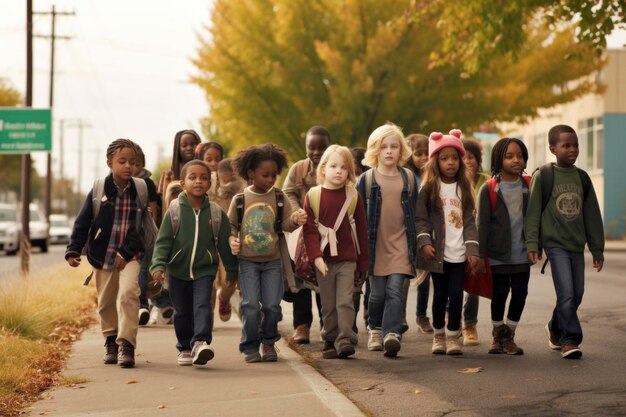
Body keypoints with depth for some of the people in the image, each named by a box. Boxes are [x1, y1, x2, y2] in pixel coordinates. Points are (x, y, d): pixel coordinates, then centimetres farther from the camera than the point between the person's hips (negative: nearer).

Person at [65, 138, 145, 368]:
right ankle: (111, 342, 33)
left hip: (130, 256, -1)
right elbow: (82, 223, 0)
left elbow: (144, 227, -2)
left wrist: (126, 253, -10)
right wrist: (73, 250, -9)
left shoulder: (140, 190, -4)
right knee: (106, 302, 13)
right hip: (102, 256, 1)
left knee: (128, 294, -22)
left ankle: (126, 345, -19)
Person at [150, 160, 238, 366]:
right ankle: (185, 348, 22)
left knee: (202, 305, -17)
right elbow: (163, 241, -7)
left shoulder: (216, 213, -4)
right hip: (178, 270, 1)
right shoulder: (174, 211, -6)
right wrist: (158, 265, -19)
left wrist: (232, 270, 9)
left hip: (204, 270, -1)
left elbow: (224, 245, 4)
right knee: (182, 311, 10)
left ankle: (201, 342, -27)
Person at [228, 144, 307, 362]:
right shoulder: (240, 199, -1)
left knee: (272, 305, 1)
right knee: (250, 306, -4)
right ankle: (250, 346, 9)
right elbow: (231, 225, 7)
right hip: (247, 261, -1)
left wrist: (295, 220, -24)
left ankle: (269, 342, 22)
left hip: (272, 261, 1)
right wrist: (232, 240, -11)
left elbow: (285, 224, -3)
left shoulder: (279, 198, 1)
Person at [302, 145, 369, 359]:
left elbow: (361, 232, 6)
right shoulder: (313, 195, 1)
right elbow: (309, 230, -3)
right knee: (328, 305, 8)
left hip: (347, 260, -1)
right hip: (323, 259, 1)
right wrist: (316, 257, -14)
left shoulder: (353, 197, 2)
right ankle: (330, 342, 16)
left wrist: (363, 263, 6)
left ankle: (345, 341, -9)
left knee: (345, 301, -9)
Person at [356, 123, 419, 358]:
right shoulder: (366, 179, 1)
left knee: (394, 291, -11)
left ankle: (392, 334, -18)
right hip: (375, 245, 0)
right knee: (377, 293, 8)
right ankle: (375, 329, 28)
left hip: (400, 244, 0)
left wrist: (415, 245, 9)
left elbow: (415, 213, 11)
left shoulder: (409, 178, 6)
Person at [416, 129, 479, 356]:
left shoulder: (464, 189, 8)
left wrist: (472, 248, 0)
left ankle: (453, 336, 7)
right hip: (438, 252, -2)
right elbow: (421, 219, -1)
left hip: (458, 253, 2)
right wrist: (424, 242, -14)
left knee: (456, 293, -3)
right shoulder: (429, 189, 1)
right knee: (440, 294, 5)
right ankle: (439, 335, 19)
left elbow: (469, 221, 7)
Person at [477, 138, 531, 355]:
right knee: (499, 293, 6)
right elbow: (482, 223, -6)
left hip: (522, 254, 3)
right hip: (498, 254, -3)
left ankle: (509, 336, 21)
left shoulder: (529, 187, 3)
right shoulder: (489, 189, -6)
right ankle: (498, 335, 26)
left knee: (520, 292, 4)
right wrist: (481, 252, -8)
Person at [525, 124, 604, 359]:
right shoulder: (543, 176, -4)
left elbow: (592, 216, 12)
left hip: (577, 245, 5)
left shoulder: (582, 178, 9)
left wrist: (597, 249, 12)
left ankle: (556, 328, 32)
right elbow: (533, 212, -6)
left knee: (576, 295, 9)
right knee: (567, 293, -13)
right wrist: (532, 244, -13)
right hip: (555, 244, -5)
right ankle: (570, 339, -4)